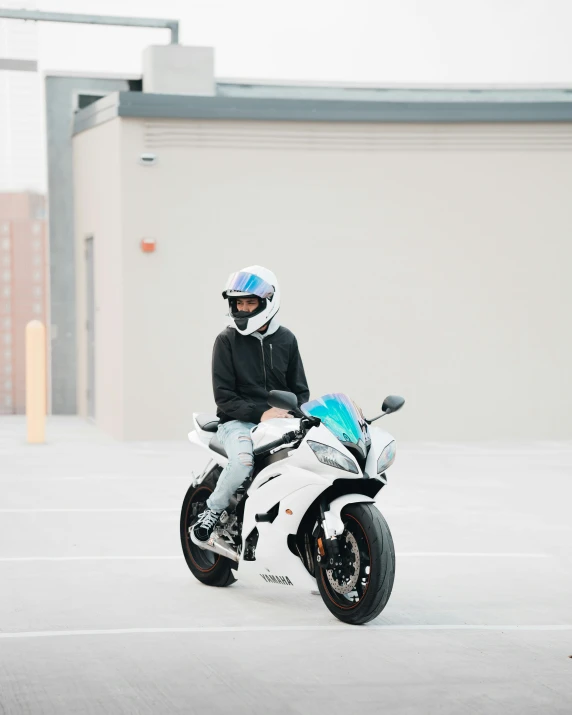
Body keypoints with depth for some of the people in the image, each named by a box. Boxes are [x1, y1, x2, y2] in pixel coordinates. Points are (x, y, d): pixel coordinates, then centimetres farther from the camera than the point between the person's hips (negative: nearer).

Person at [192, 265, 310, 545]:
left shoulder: (286, 340, 12)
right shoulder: (227, 340, 1)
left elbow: (300, 389, 15)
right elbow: (223, 395, -5)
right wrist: (260, 413, -18)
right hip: (237, 422, -3)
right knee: (243, 461, -35)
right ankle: (211, 511, -9)